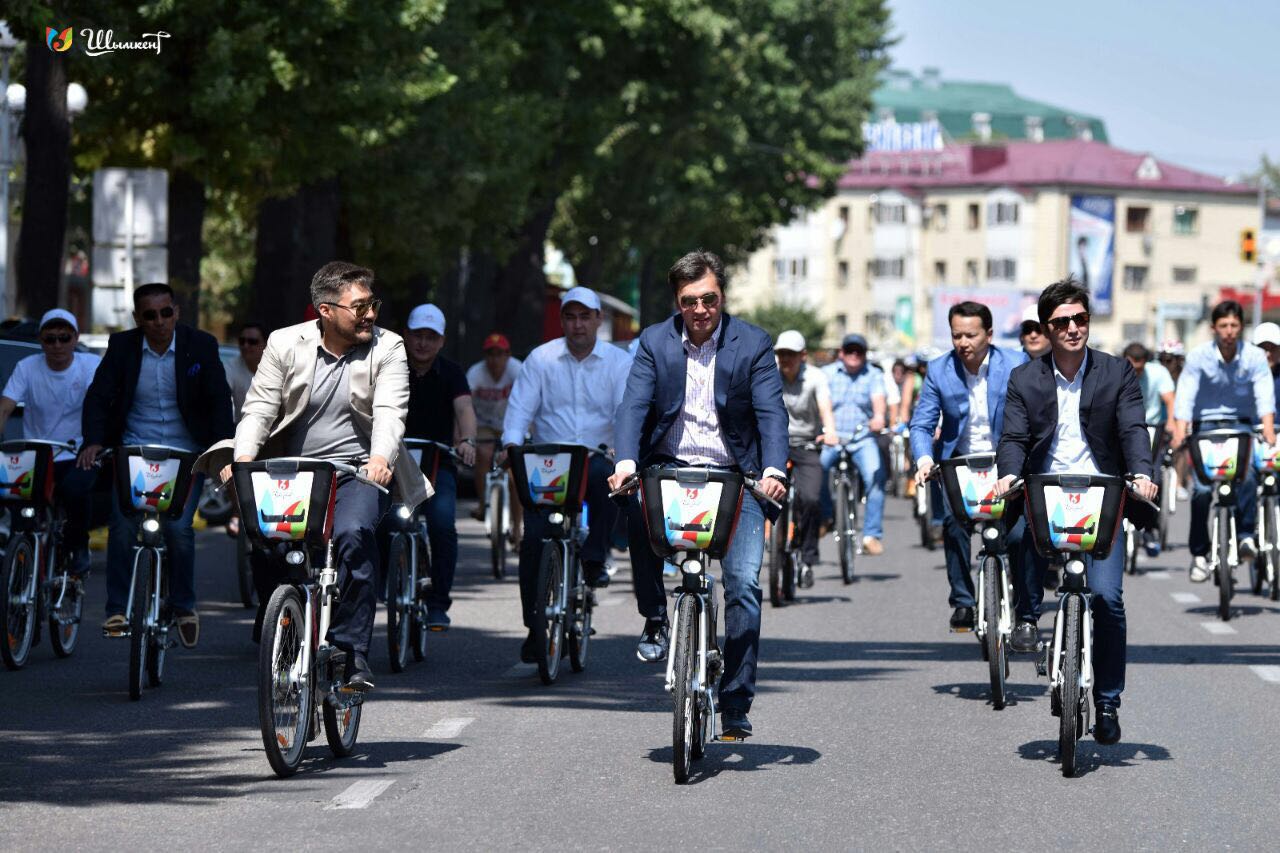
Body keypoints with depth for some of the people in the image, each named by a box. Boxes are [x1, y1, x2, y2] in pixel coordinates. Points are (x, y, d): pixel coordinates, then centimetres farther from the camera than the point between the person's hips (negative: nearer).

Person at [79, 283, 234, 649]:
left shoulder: (200, 345, -2)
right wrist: (94, 440, -19)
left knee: (179, 528, -15)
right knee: (123, 525, -15)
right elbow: (99, 395, -2)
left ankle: (183, 605, 5)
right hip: (134, 452, 1)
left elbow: (219, 400, -4)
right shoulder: (122, 346, 0)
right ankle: (117, 608, -5)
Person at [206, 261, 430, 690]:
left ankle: (352, 650, -23)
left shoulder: (387, 348, 0)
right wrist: (243, 456, -21)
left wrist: (380, 458, -33)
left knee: (353, 535, -29)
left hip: (358, 475, -2)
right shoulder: (285, 344, 3)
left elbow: (389, 412, -13)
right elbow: (259, 407, -2)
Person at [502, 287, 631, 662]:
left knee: (607, 478, -38)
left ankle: (594, 557, -20)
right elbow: (520, 406, 0)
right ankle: (535, 625, -3)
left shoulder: (619, 362, 6)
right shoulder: (541, 359, 7)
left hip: (597, 456, -1)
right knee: (533, 537, -14)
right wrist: (512, 443, -18)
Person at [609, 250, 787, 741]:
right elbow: (634, 405, -7)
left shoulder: (753, 344, -2)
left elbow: (771, 412, -10)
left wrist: (773, 470, -28)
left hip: (735, 477, -1)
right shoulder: (655, 342, 2)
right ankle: (655, 621, -12)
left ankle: (735, 707, -6)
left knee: (743, 585, -12)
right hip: (670, 468, 1)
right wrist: (626, 462, -26)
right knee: (635, 505, -33)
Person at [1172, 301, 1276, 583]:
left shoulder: (1255, 357, -6)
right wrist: (1180, 432, -30)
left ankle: (1245, 535, -21)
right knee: (1201, 488, -12)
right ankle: (1199, 554, -1)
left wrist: (1268, 431, -31)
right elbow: (1185, 395, -15)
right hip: (1206, 425, 0)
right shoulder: (1199, 356, -9)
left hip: (1241, 424, 0)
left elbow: (1264, 395, -15)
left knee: (1247, 475, -28)